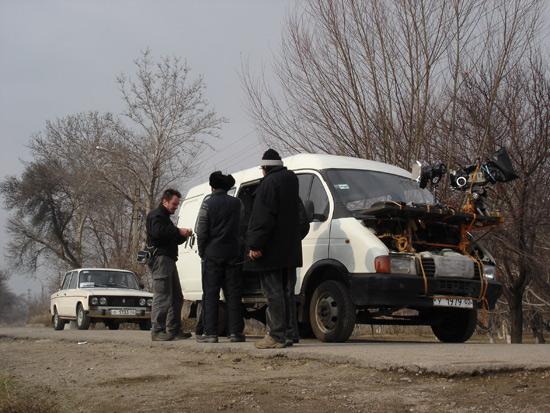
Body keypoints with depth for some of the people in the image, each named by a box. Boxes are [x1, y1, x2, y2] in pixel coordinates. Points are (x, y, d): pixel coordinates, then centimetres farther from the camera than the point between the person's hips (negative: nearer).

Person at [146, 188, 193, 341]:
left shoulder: (165, 217, 29)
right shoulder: (156, 215, -3)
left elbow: (173, 239, 29)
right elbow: (157, 232, -22)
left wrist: (183, 235, 10)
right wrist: (178, 231, -17)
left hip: (169, 259, 11)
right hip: (160, 258, -11)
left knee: (176, 297, 10)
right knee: (162, 296, -13)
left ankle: (174, 330, 15)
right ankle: (157, 331, -12)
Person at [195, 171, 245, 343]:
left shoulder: (208, 204, -5)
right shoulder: (237, 203, 6)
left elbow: (201, 231, -6)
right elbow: (241, 228, 10)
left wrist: (202, 252, 4)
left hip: (212, 254, -3)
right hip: (232, 254, 3)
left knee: (210, 294, 1)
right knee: (233, 293, 5)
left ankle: (210, 333, -2)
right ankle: (235, 332, 4)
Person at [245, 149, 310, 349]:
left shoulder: (268, 184, -10)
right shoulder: (291, 183, 17)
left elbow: (262, 219, -19)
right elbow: (302, 220, 20)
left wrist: (255, 245, -18)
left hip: (270, 251, -8)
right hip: (290, 252, 9)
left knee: (274, 293, -7)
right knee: (287, 292, 12)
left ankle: (277, 336, -7)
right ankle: (290, 334, 15)